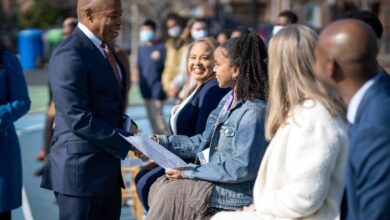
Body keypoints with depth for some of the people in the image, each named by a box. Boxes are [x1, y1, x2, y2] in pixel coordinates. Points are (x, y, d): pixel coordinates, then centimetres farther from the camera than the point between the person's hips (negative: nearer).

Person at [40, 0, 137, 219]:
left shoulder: (104, 48, 14)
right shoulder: (70, 54, -17)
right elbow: (78, 119, -23)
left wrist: (124, 124, 3)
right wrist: (127, 143, -20)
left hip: (107, 168, 9)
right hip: (81, 169, -9)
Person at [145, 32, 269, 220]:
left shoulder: (253, 111, -21)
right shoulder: (228, 100, 8)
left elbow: (243, 167, -25)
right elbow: (205, 142, 15)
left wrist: (190, 171, -20)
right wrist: (163, 142, 8)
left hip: (237, 192, -9)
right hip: (215, 180, 9)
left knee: (170, 194, -11)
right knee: (159, 187, 1)